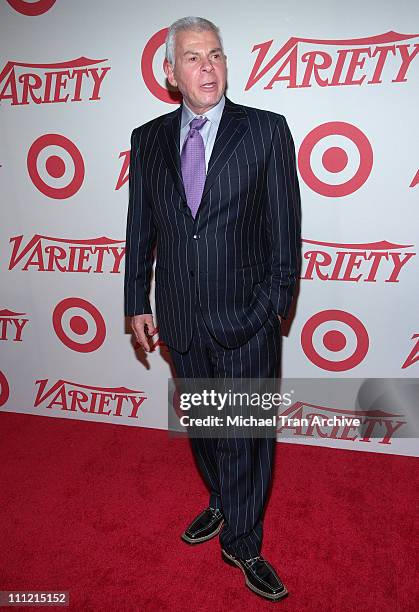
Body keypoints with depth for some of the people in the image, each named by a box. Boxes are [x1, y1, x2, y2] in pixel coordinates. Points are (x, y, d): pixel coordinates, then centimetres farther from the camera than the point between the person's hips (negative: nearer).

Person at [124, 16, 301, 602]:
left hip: (246, 319, -3)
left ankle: (242, 542, 32)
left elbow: (285, 230, -5)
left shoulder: (267, 130, -4)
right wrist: (137, 302, 6)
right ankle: (223, 505, 49)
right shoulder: (147, 139, 6)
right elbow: (140, 229, 8)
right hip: (181, 319, 4)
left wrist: (271, 306, -8)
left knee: (247, 434, 8)